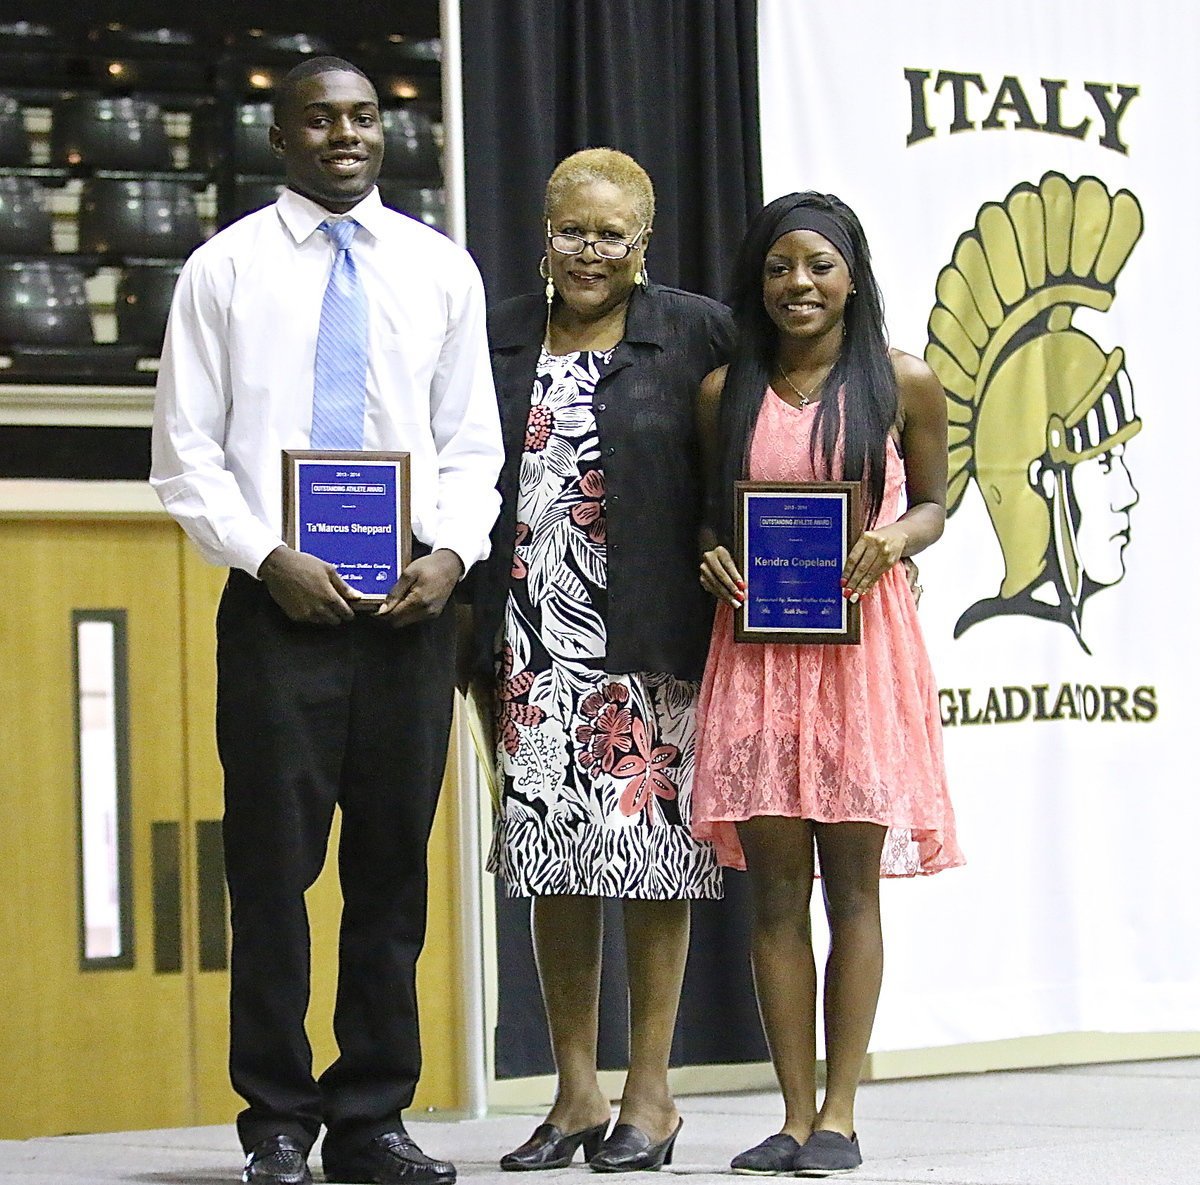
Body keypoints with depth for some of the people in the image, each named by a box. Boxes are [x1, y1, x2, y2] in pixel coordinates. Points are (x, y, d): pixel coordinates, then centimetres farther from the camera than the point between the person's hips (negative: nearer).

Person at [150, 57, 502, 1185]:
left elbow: (471, 445, 11)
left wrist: (452, 552, -6)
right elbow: (185, 456, 0)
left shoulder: (440, 269, 10)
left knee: (393, 866, 6)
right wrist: (267, 558, -13)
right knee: (273, 864, -2)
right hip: (278, 601, -3)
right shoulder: (225, 269, 3)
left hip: (411, 606, 3)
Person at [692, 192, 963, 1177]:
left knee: (852, 881, 0)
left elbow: (933, 501, 10)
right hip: (756, 644, 2)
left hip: (862, 637, -2)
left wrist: (892, 542, -10)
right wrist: (713, 555, -3)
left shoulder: (903, 385, 1)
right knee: (774, 884, 2)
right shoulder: (727, 393, 8)